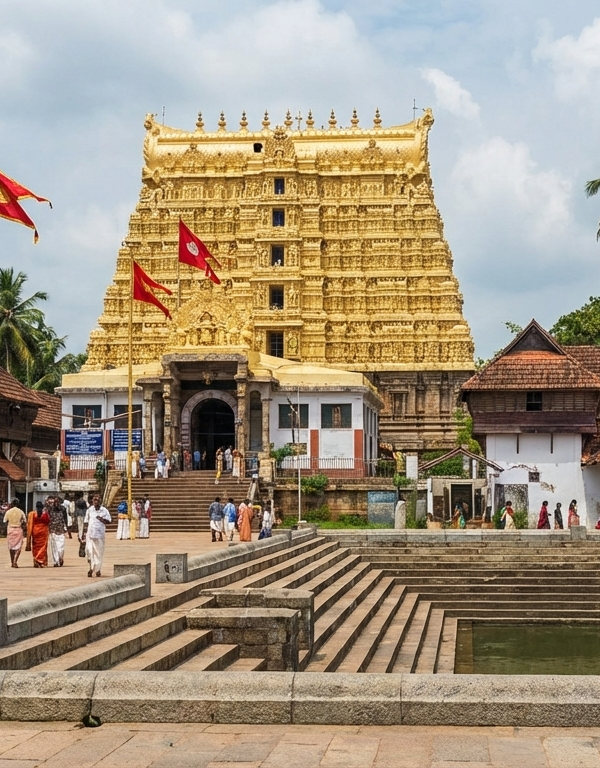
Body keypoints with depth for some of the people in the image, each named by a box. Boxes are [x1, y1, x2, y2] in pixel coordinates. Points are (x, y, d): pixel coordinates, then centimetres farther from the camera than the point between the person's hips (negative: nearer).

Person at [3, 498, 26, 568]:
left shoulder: (8, 511, -2)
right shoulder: (21, 512, -4)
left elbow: (4, 521, -1)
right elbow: (25, 522, -4)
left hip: (10, 529, 2)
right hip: (19, 530, -2)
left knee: (11, 547, 13)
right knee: (18, 547, 1)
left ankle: (12, 562, 19)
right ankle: (15, 561, -18)